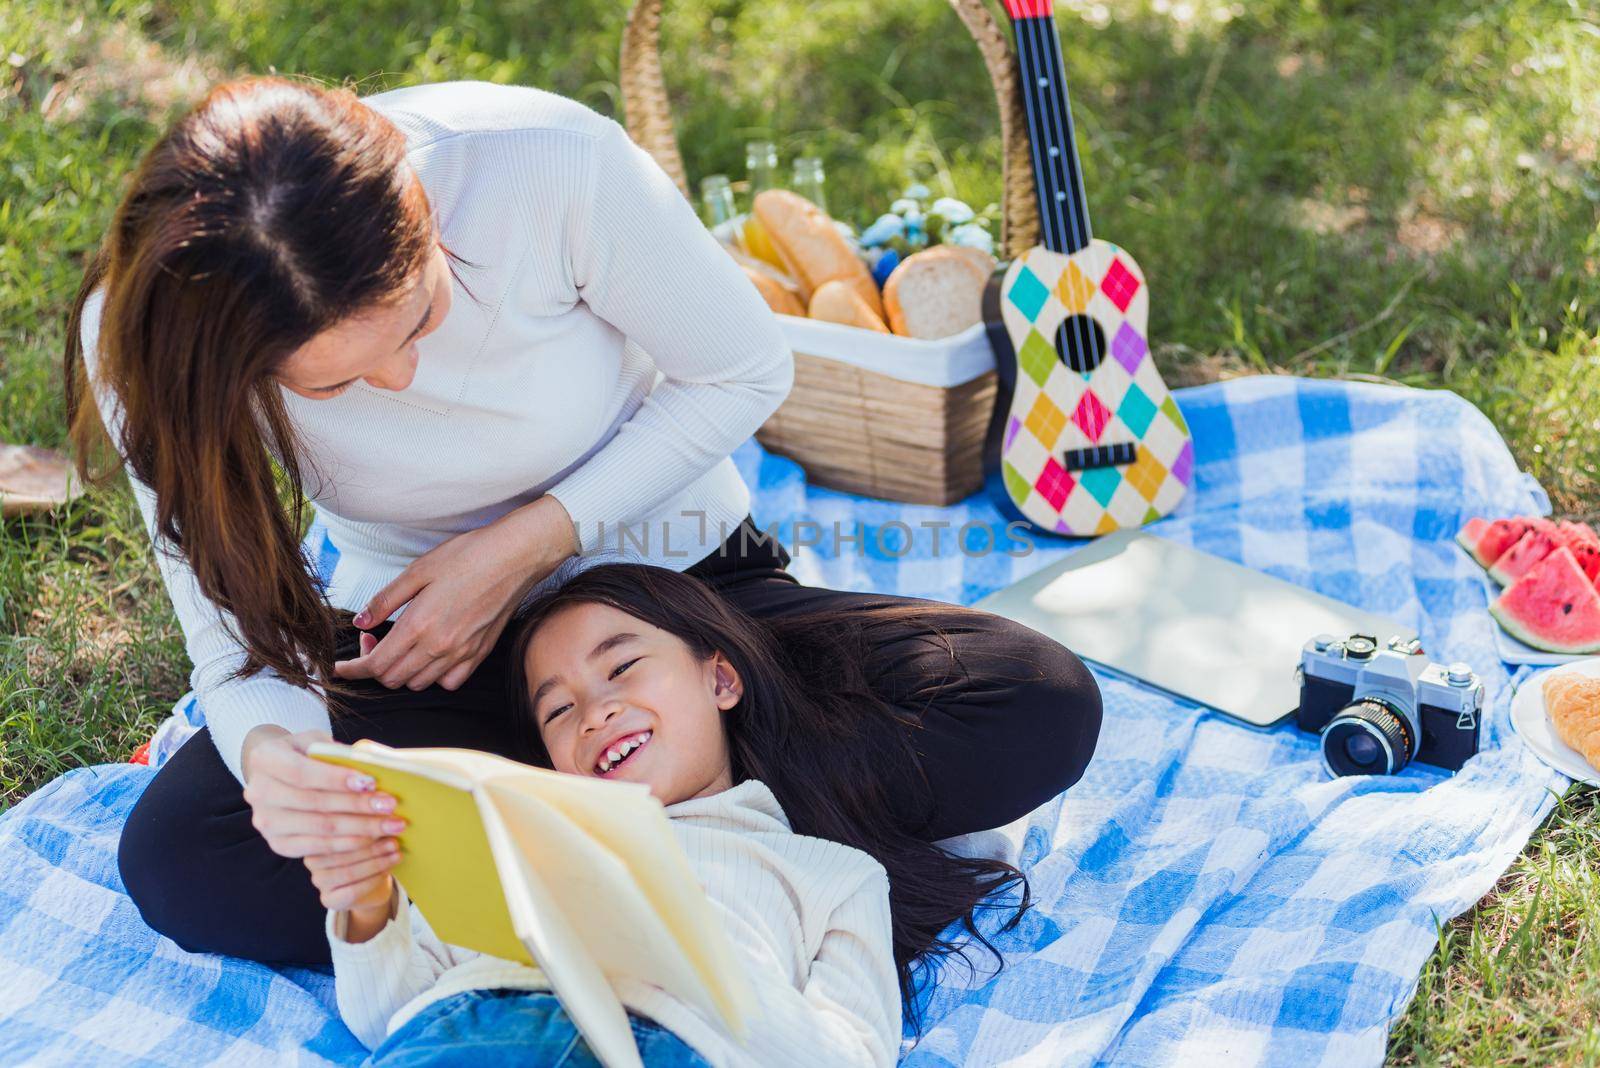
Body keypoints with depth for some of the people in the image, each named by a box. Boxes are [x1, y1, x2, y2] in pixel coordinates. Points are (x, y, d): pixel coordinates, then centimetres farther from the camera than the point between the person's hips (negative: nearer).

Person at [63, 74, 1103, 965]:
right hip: (416, 634, 1)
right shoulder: (151, 342, -24)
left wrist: (530, 542, -22)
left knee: (1041, 710, -21)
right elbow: (240, 648, -16)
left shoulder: (553, 164, -30)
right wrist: (271, 750, -41)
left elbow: (745, 370, -13)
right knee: (174, 857, -28)